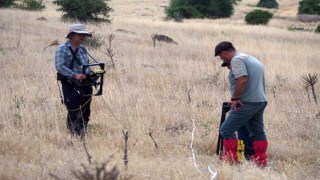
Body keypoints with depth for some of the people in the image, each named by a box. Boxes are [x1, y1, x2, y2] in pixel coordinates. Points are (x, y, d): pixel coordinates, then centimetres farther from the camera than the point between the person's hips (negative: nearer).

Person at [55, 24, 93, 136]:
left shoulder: (83, 49, 15)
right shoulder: (62, 49, -7)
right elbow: (60, 66, -19)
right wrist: (75, 75, -27)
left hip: (84, 85, 7)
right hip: (70, 85, -7)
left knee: (85, 112, 9)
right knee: (74, 113, -12)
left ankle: (83, 133, 21)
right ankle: (73, 134, -5)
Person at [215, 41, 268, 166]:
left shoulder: (237, 59, -8)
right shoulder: (253, 59, 22)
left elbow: (242, 80, -23)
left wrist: (234, 98, -17)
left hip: (247, 103, -10)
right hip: (261, 101, 10)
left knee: (227, 129, -6)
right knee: (257, 132, 14)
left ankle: (230, 159, -7)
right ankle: (261, 160, 16)